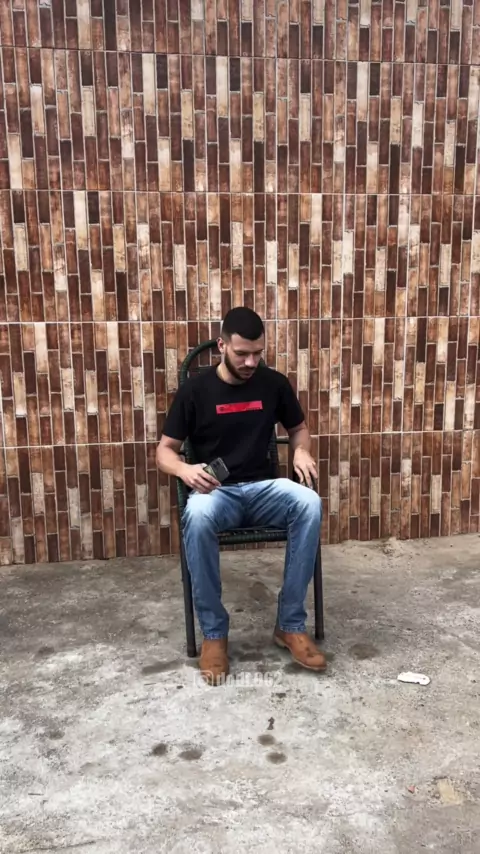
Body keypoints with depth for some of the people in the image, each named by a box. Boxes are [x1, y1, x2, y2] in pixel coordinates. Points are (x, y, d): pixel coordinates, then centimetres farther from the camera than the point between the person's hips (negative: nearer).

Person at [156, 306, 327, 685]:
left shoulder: (274, 383, 3)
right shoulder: (195, 390, -4)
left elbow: (299, 428, 18)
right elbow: (165, 450, -1)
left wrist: (301, 451, -6)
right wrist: (185, 470, -24)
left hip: (263, 486, 2)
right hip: (215, 491, -2)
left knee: (310, 503, -31)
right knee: (197, 517, -39)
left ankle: (291, 624, -18)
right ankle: (214, 632, -19)